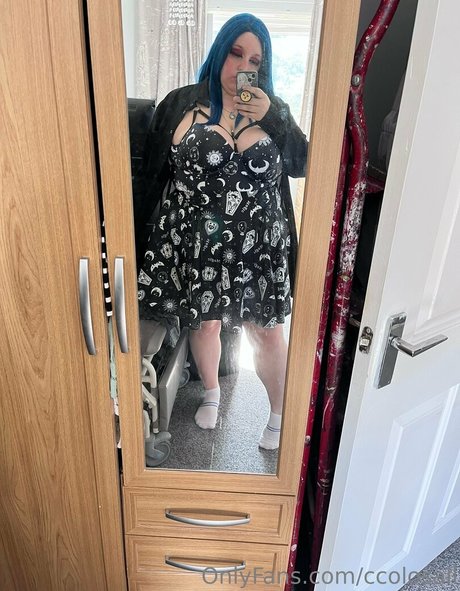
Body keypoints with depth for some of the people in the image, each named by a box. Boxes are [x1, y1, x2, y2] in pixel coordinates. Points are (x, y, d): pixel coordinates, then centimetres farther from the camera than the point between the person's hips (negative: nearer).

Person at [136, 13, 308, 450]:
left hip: (258, 248, 1)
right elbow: (154, 171, 1)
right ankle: (211, 392, 44)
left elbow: (302, 165, -1)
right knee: (205, 323, 15)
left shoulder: (273, 109, 6)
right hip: (198, 246, 0)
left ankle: (280, 415, 30)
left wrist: (272, 119, -13)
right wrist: (168, 230, -2)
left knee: (267, 332, 7)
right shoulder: (182, 104, -1)